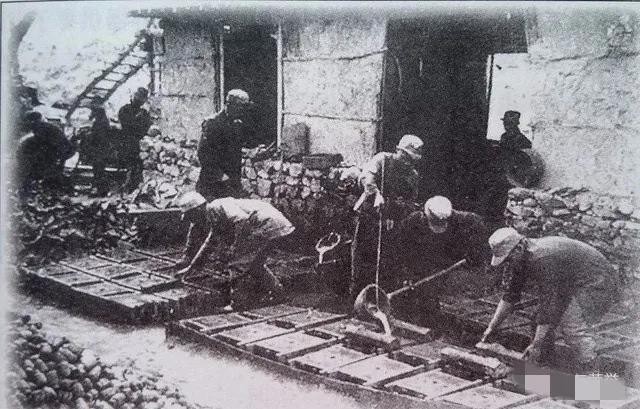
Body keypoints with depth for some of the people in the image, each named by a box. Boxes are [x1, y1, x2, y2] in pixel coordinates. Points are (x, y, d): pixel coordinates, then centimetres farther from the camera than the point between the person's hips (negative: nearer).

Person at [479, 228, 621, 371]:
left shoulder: (544, 260, -32)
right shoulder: (521, 258, -3)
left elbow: (548, 305, -31)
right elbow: (510, 296, 7)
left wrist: (536, 345, -27)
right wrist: (491, 327, 6)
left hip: (598, 285, -9)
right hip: (574, 285, 9)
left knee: (568, 324, -22)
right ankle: (545, 359, 13)